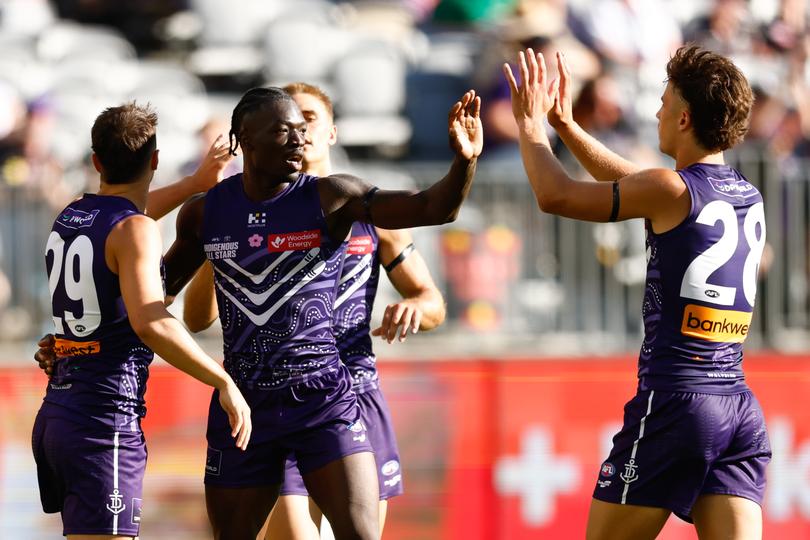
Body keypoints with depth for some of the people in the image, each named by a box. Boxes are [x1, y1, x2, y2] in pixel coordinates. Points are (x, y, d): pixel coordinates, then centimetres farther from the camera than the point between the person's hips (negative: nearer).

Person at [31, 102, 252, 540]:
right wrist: (224, 383, -20)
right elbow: (149, 322, -27)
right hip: (104, 421, -9)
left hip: (54, 417, 9)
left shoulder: (67, 219, 14)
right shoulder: (136, 230, -11)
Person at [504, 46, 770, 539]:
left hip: (673, 404, -7)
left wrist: (530, 124, 16)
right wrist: (565, 125, 33)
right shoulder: (751, 199, 13)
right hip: (741, 411, 7)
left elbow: (556, 195, 0)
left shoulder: (673, 191, -9)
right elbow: (632, 185, 29)